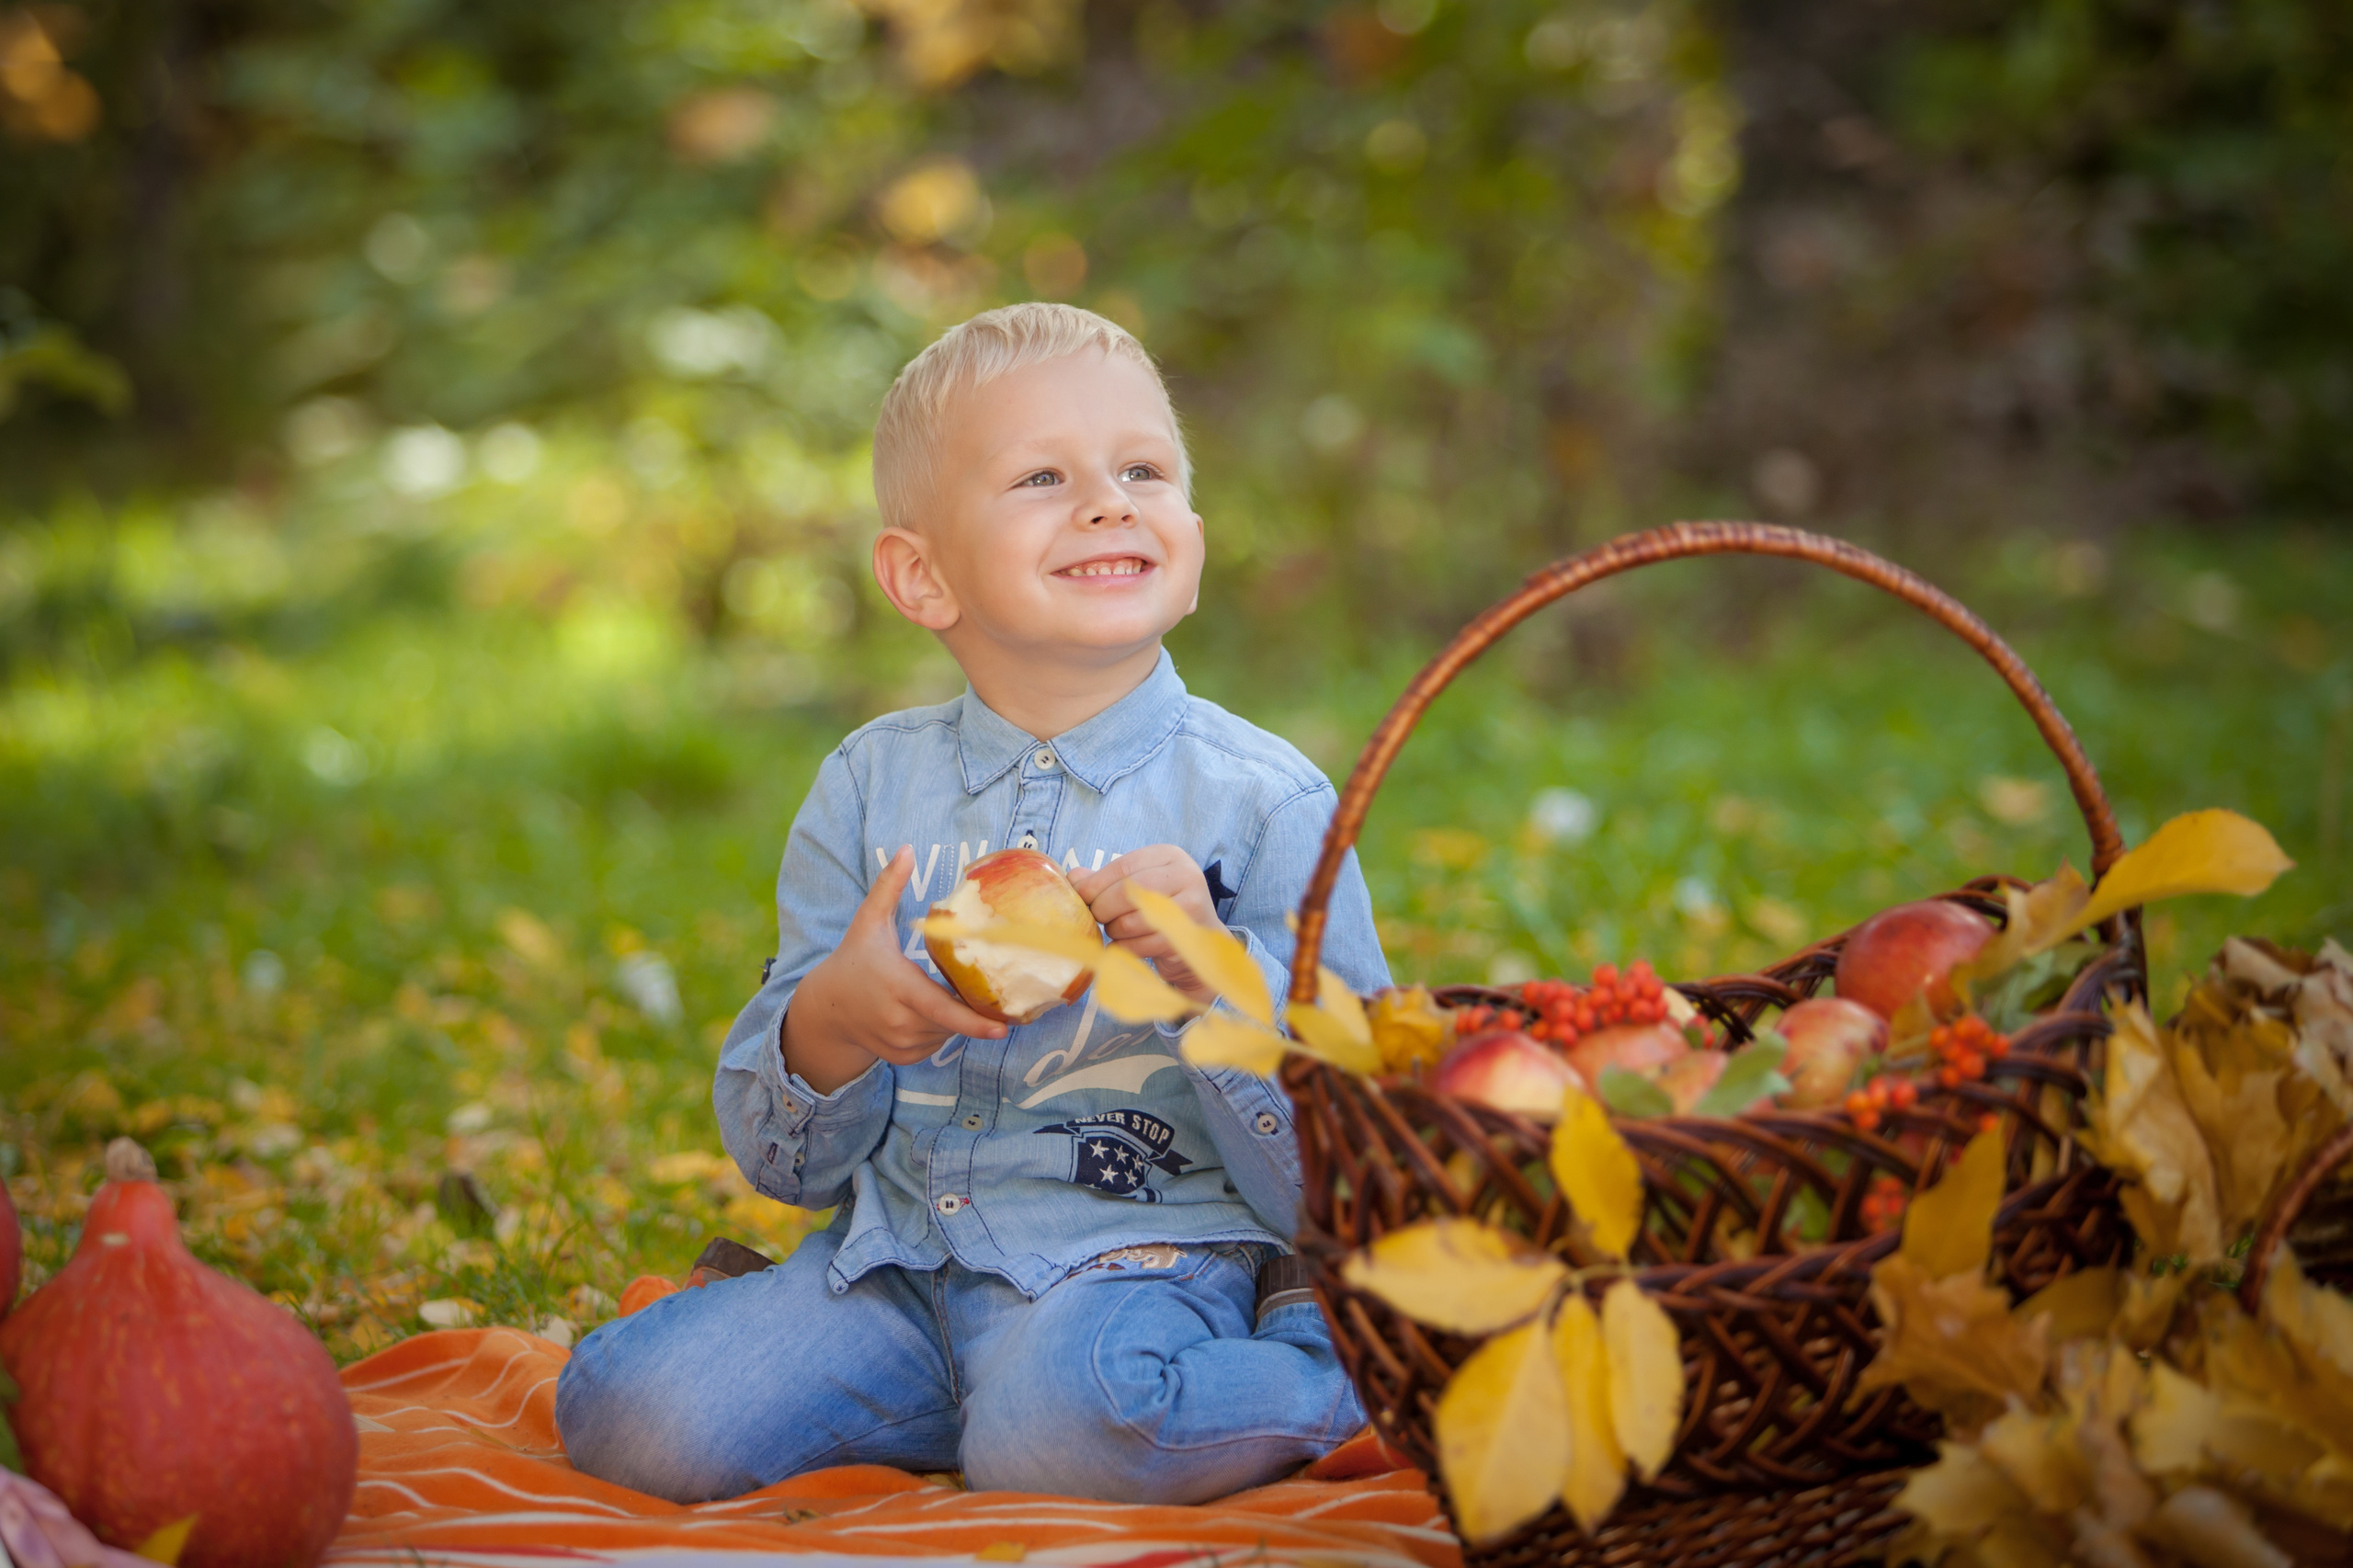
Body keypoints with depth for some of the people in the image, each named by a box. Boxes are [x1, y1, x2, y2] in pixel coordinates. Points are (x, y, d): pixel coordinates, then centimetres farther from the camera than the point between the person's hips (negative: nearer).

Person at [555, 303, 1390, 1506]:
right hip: (899, 1256, 3)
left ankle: (1312, 1362, -5)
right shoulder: (870, 787, 5)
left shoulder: (1262, 801, -4)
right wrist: (831, 1022, -14)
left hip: (1140, 1256, -3)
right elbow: (784, 1160, 8)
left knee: (1065, 1432, -35)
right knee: (629, 1417, -18)